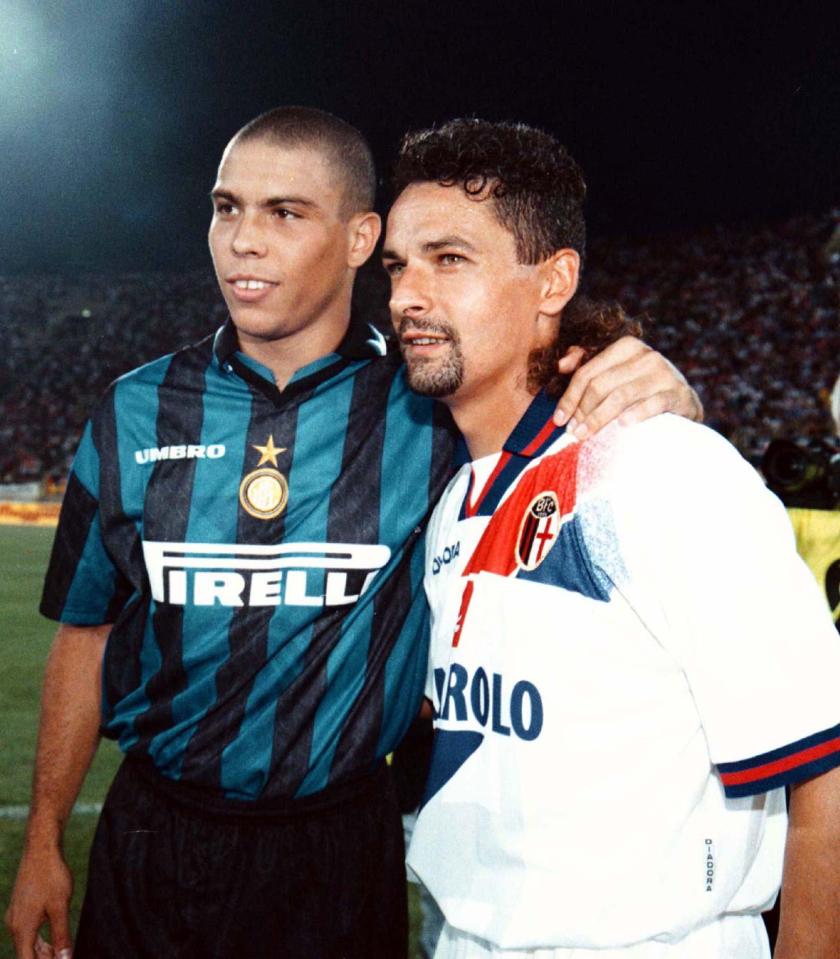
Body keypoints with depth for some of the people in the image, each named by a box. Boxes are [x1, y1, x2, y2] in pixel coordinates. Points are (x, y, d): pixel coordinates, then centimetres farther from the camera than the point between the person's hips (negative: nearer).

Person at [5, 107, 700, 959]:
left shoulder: (429, 407, -9)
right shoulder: (138, 412, -3)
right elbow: (86, 633, 5)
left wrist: (664, 393, -26)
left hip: (337, 852, -1)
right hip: (150, 839, 2)